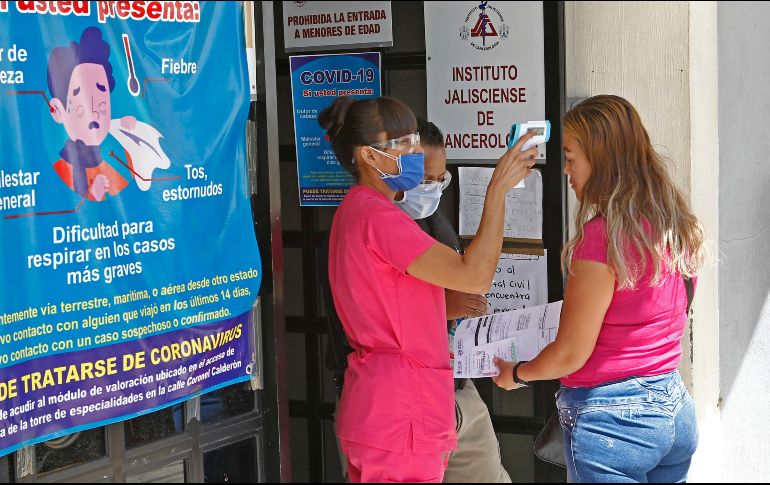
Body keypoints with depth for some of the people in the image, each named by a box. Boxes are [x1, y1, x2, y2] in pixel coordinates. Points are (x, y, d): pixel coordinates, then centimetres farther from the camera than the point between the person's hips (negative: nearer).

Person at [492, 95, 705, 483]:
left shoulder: (601, 236, -19)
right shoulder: (674, 225, 4)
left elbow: (571, 353, -15)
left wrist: (515, 374, 3)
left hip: (611, 418, -8)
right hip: (674, 407, 8)